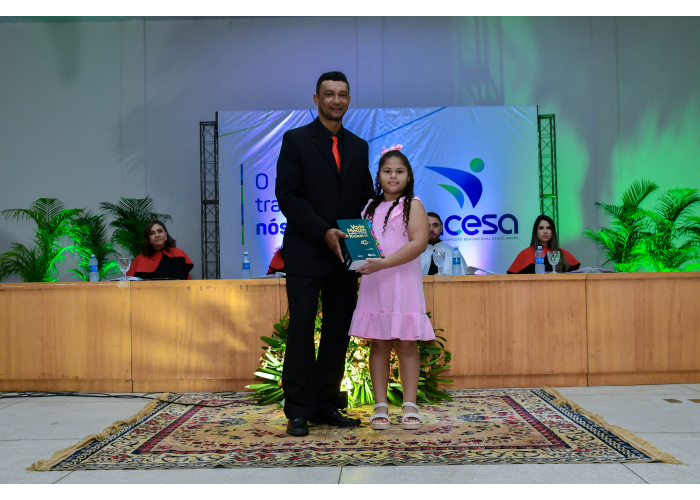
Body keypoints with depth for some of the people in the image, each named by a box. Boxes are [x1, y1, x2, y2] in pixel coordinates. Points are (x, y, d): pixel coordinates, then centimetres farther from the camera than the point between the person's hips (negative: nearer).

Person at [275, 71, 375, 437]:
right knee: (301, 330, -3)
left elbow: (365, 198, 17)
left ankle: (326, 406, 18)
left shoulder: (359, 147, 16)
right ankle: (298, 411, 7)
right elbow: (288, 196, -7)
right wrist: (324, 232, -15)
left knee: (338, 332, 7)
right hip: (306, 254, -4)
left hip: (345, 254, 5)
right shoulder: (296, 140, 1)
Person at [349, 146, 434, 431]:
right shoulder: (370, 207, 15)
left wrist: (383, 263, -20)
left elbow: (419, 242, -13)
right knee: (378, 343, 5)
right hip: (373, 284, 4)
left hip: (403, 283, -4)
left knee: (406, 343, -1)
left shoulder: (412, 205, -1)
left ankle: (410, 406, 6)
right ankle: (380, 405, 11)